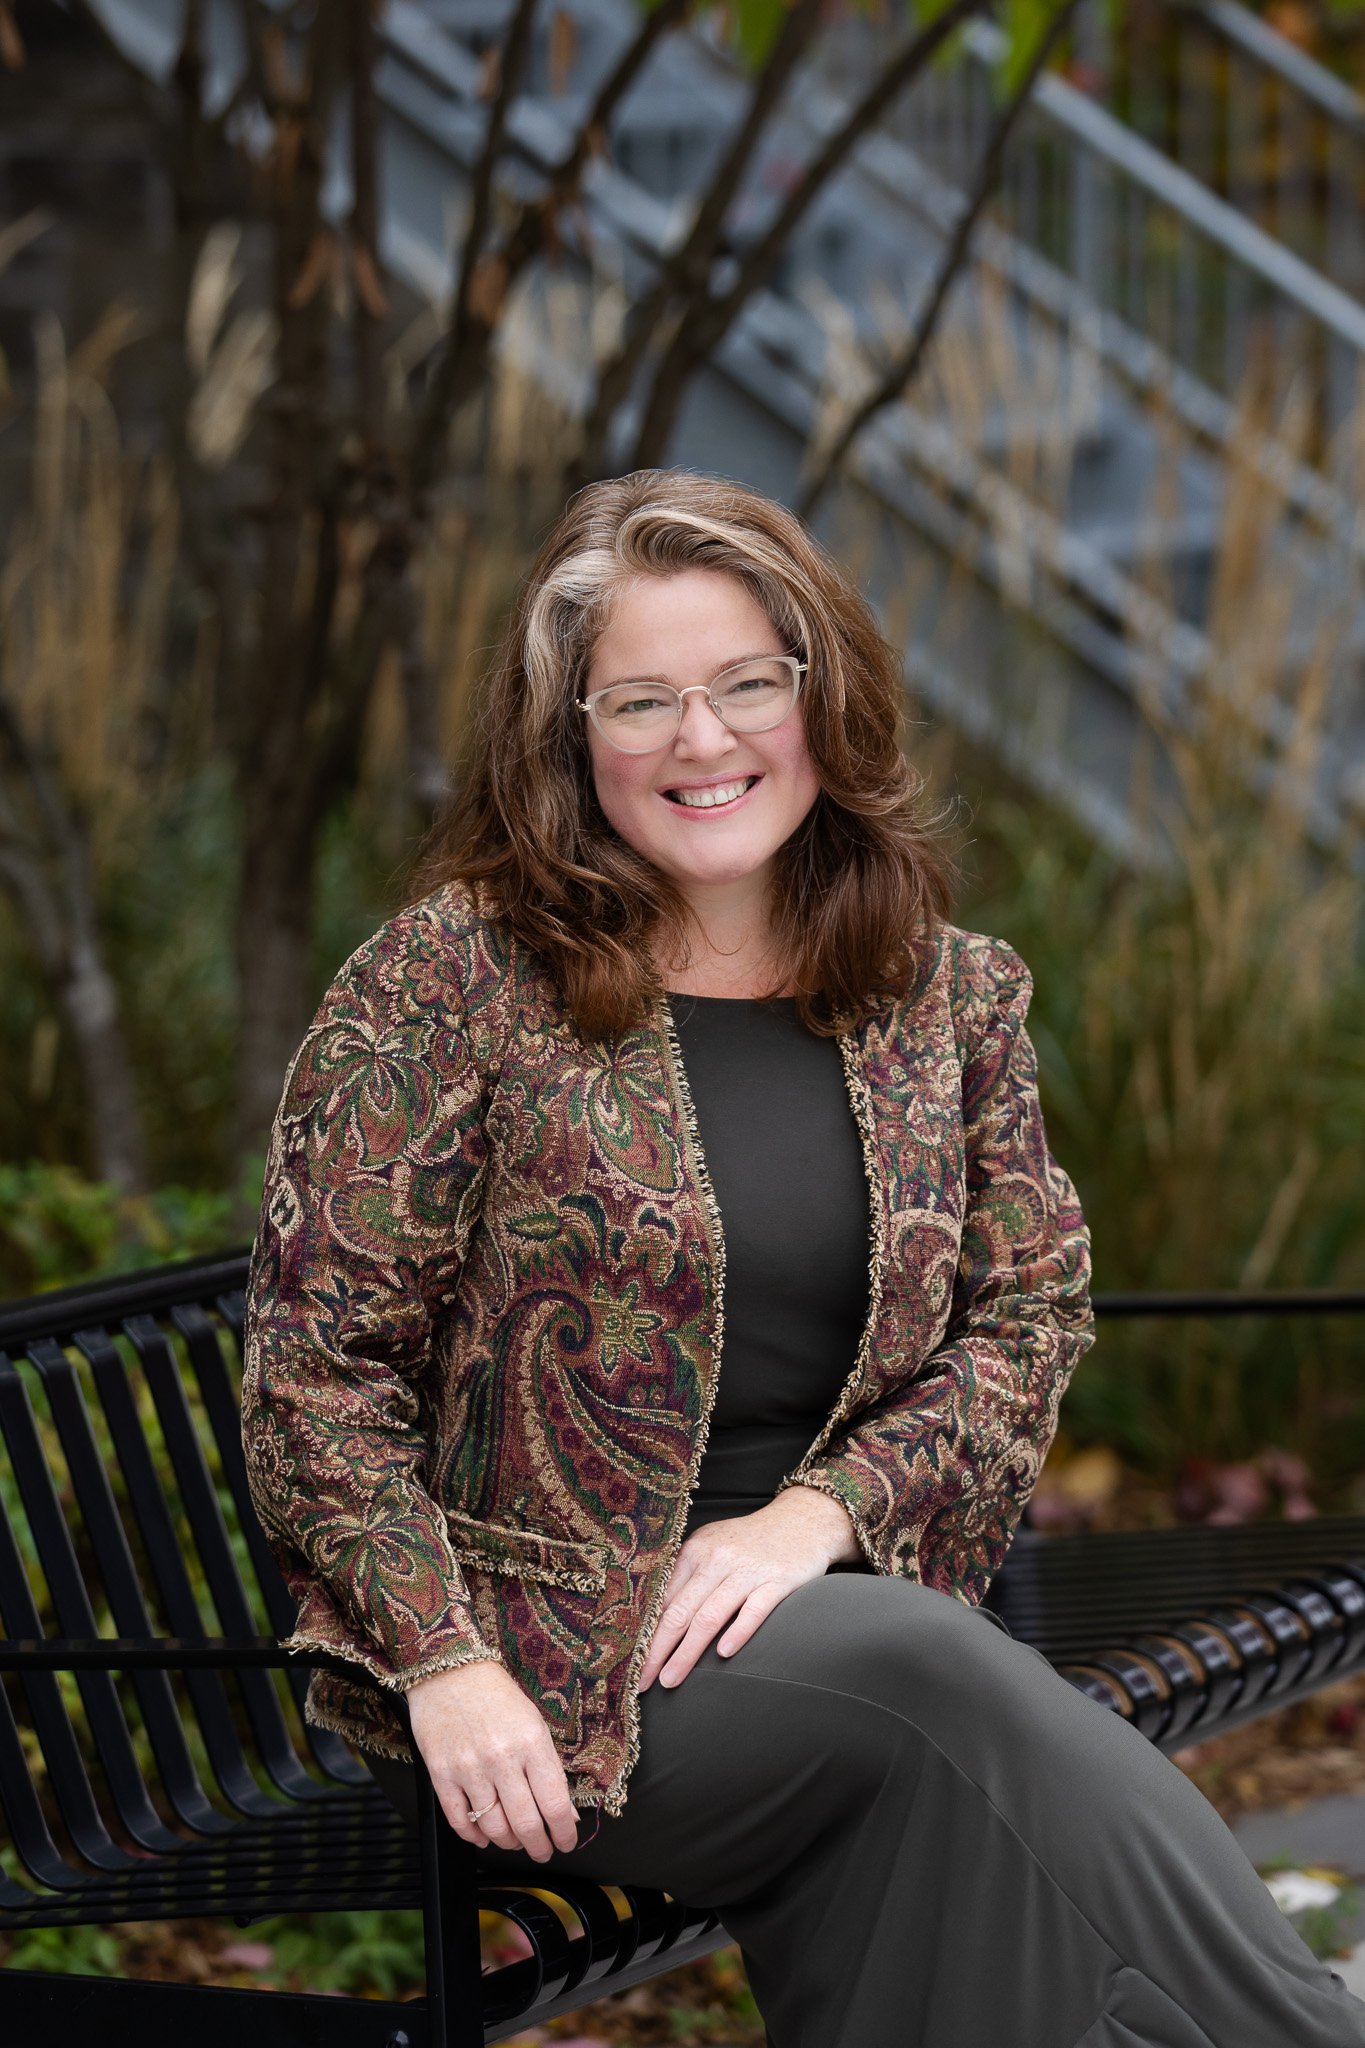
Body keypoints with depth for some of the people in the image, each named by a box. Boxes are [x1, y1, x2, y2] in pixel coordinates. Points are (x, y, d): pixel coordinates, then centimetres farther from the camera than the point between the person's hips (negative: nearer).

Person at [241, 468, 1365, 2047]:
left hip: (826, 1606, 3)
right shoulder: (455, 975, -2)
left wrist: (816, 1514, -9)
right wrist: (445, 1664, -14)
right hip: (536, 1654, -3)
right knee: (928, 1683, -31)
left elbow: (1026, 1322, 9)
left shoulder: (953, 995, 10)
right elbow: (317, 1359, -3)